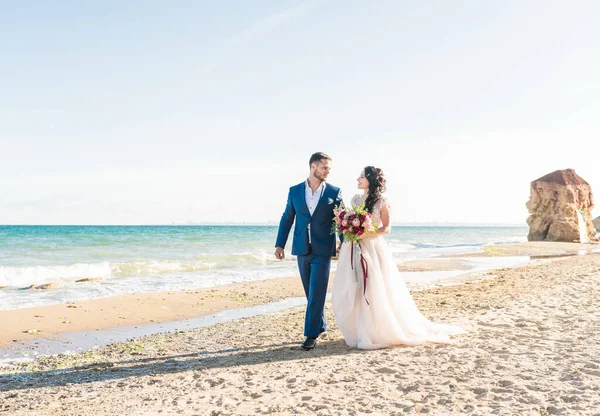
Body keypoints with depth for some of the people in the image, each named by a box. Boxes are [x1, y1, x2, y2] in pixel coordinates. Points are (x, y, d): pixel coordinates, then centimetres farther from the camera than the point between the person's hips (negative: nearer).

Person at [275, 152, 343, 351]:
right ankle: (321, 325, 30)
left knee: (316, 293, -6)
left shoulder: (334, 192, -1)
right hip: (302, 249, 3)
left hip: (323, 250, -3)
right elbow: (287, 218, 7)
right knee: (311, 292, 13)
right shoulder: (295, 191, 4)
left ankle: (311, 334, 0)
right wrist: (280, 244, 3)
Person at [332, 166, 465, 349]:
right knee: (349, 292, 4)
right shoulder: (355, 199, 12)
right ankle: (360, 330, 17)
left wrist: (367, 234, -19)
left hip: (373, 249, -6)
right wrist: (342, 244, 3)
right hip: (353, 250, 6)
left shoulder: (381, 202, -4)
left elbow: (386, 228, -6)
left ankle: (377, 333, 11)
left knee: (375, 291, -3)